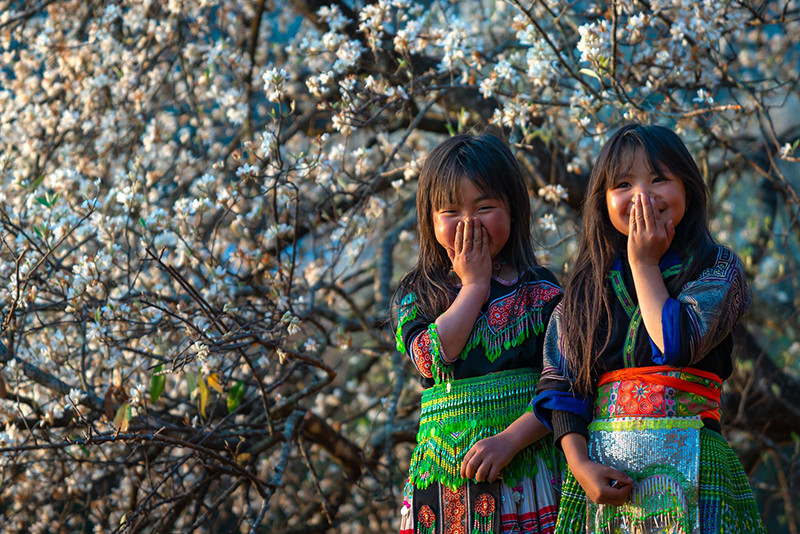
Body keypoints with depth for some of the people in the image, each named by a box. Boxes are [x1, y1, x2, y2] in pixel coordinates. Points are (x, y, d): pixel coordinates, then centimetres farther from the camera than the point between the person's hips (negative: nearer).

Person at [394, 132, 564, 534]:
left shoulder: (541, 291, 2)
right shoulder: (416, 293, 8)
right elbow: (433, 359, -11)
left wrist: (509, 439, -17)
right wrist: (475, 283, -4)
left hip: (526, 465, -1)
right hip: (445, 473, 1)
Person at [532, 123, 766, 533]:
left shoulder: (717, 268, 1)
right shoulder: (586, 288, 10)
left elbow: (677, 344, -16)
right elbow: (558, 384, 5)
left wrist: (645, 264, -3)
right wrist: (581, 465, -9)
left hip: (684, 471, -2)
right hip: (602, 473, 3)